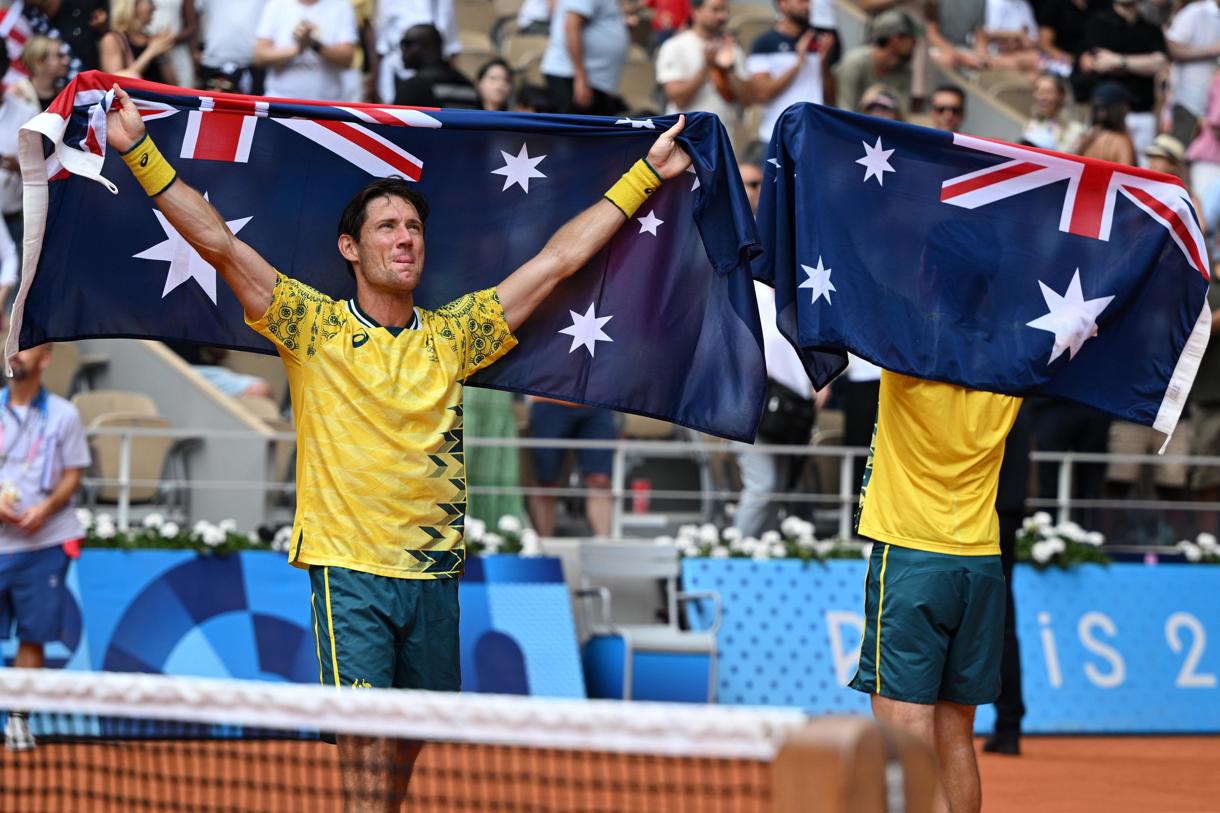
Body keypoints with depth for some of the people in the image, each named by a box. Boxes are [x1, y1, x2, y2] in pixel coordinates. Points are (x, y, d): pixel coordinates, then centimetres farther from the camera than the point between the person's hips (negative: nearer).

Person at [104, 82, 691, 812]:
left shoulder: (453, 336, 11)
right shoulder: (314, 328, 1)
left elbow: (559, 258, 14)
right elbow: (218, 242, -6)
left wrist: (647, 173, 16)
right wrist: (139, 149, -13)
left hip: (435, 574, 4)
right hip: (349, 569, -4)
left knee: (409, 750, 11)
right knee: (367, 742, -16)